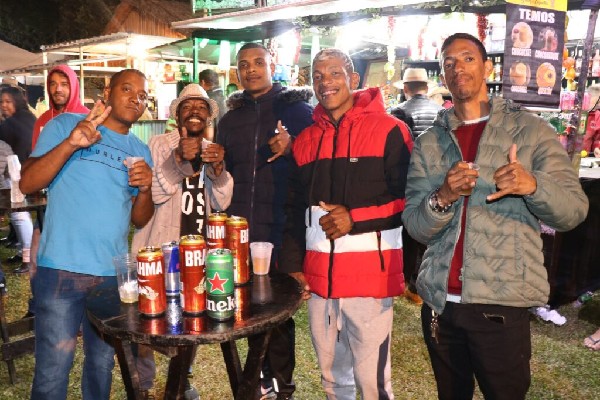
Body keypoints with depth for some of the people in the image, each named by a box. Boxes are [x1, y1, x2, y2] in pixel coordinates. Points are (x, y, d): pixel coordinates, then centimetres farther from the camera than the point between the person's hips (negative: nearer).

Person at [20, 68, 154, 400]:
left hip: (113, 272, 4)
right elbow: (27, 184, -9)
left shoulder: (140, 151, 12)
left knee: (102, 364, 15)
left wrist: (145, 189, -9)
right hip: (62, 269, -4)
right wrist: (71, 144, -22)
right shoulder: (65, 124, 0)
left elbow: (140, 220, 12)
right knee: (52, 370, 1)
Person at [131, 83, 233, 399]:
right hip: (159, 249, -3)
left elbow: (223, 202, -1)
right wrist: (178, 159, -27)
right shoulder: (159, 144, -4)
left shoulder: (214, 151, 7)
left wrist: (218, 168, -20)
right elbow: (153, 194, -12)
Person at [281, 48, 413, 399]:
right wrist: (293, 265, 11)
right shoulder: (305, 140, 12)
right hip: (318, 277, 5)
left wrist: (355, 218, -16)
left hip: (370, 274, -5)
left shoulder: (389, 130, -5)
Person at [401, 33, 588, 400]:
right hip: (439, 301, 3)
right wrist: (442, 198, -21)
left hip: (502, 302, -3)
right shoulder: (428, 144, 6)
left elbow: (573, 211, -6)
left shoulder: (531, 131, -1)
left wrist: (532, 186, -27)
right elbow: (416, 227, 0)